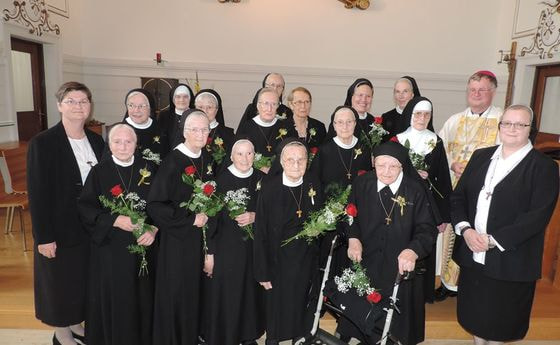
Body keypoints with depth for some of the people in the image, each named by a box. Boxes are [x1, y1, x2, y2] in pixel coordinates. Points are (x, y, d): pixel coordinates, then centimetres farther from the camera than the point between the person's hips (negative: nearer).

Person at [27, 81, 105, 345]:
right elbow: (37, 193, -15)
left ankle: (76, 324, 42)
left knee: (85, 280, 19)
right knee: (61, 283, 13)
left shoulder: (96, 140, 2)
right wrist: (44, 237, -15)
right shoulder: (42, 143, -15)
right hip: (60, 229, -5)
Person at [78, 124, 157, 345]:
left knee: (141, 297, 11)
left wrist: (153, 230, -12)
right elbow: (85, 208, -7)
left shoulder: (148, 169, 1)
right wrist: (115, 220, -19)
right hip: (110, 247, -1)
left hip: (143, 245, 2)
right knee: (113, 299, 7)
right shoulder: (99, 172, -4)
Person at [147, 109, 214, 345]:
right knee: (176, 292, 6)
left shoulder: (208, 160, 2)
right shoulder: (173, 162, -17)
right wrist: (190, 219, -18)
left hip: (202, 237, 6)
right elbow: (154, 205, -19)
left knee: (195, 291, 16)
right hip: (178, 239, -6)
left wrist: (207, 216, 0)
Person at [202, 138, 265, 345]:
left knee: (251, 291, 14)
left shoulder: (261, 179, 0)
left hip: (254, 246, 4)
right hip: (226, 248, -3)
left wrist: (254, 217, -13)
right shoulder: (221, 180, -11)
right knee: (225, 295, 4)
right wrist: (209, 253, -9)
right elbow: (211, 218, -9)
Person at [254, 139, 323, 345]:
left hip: (306, 263, 3)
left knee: (301, 308, 19)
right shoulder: (269, 187, -15)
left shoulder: (314, 186, -4)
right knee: (276, 310, 13)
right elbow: (260, 233, -12)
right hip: (278, 263, -3)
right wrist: (263, 272, -12)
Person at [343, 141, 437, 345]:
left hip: (400, 268, -1)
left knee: (395, 324, 15)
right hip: (365, 262, 2)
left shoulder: (416, 191, -12)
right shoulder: (362, 184, -6)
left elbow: (426, 229, -12)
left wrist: (413, 251, -31)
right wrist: (353, 238, -12)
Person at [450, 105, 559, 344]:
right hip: (472, 256, 4)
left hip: (509, 262, -4)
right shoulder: (481, 156, 6)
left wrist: (493, 240, -20)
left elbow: (538, 216, -16)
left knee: (499, 325, 14)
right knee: (474, 316, 20)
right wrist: (465, 229, -11)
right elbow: (458, 196, 5)